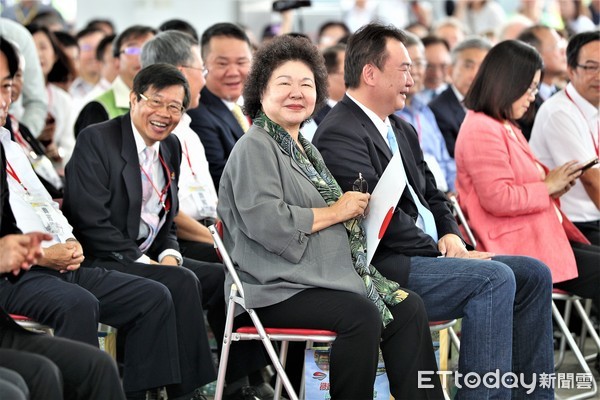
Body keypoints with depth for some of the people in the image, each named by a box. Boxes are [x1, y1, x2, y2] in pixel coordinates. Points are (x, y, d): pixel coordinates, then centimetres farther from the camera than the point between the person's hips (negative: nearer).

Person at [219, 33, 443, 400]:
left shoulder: (304, 149, 21)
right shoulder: (255, 148, -6)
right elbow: (267, 223, -20)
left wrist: (355, 207, 3)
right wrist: (336, 212, -11)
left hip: (329, 279, 9)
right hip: (276, 289, -9)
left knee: (408, 307, -10)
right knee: (361, 315, -29)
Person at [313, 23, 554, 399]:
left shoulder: (403, 130, 19)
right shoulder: (339, 134, -13)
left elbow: (433, 195, 23)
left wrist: (450, 235, 2)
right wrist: (439, 253, -14)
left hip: (430, 253, 10)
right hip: (382, 268, -10)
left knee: (533, 274, 1)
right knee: (495, 278, -26)